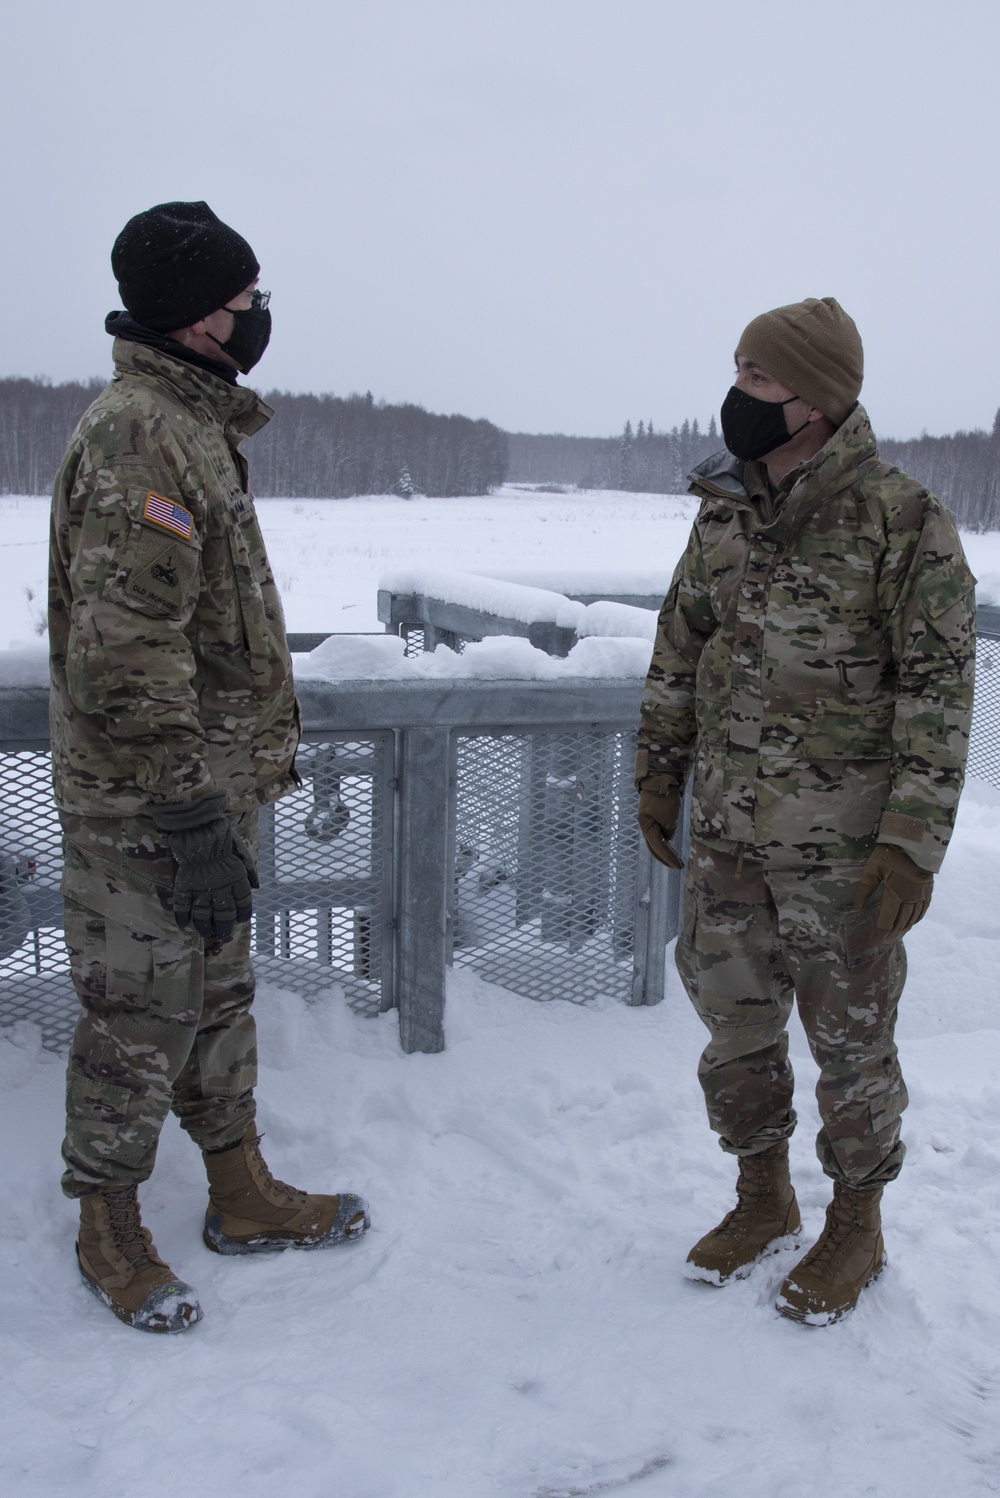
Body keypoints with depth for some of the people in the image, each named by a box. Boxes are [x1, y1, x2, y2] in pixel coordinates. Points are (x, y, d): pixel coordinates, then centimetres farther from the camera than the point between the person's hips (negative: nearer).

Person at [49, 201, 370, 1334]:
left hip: (207, 782, 10)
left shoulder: (194, 424, 14)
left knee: (218, 994, 19)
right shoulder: (138, 437, -19)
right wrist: (189, 823, -25)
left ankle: (244, 1195, 35)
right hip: (145, 808, -10)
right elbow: (128, 657, -26)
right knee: (140, 1016, 5)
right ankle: (108, 1230, 26)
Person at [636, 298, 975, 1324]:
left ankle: (855, 1226, 32)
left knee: (849, 1037, 10)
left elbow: (940, 689, -12)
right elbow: (679, 645, 14)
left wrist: (914, 839, -17)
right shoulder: (725, 508, 5)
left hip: (840, 843, -5)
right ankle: (762, 1200, 38)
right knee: (733, 1020, 16)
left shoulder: (903, 521, -12)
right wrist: (659, 772, 13)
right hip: (725, 828, 6)